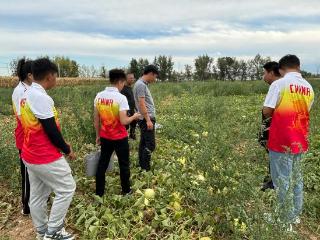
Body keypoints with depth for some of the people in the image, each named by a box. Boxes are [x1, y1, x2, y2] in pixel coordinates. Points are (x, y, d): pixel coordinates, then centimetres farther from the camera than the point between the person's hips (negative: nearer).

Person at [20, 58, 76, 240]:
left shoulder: (27, 95, 9)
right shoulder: (42, 97, -22)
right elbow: (51, 130, -21)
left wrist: (62, 143, 14)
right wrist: (67, 150, -6)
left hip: (31, 156, 10)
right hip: (46, 158, -10)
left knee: (37, 195, 18)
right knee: (67, 189, 5)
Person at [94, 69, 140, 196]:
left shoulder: (99, 96, -1)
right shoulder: (121, 98, -18)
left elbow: (96, 120, 4)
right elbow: (123, 121, -22)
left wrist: (98, 136, 14)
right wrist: (134, 116, -3)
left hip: (105, 137, 5)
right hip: (120, 138, -5)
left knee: (102, 164, 15)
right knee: (124, 164, 13)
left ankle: (99, 192, 26)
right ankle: (126, 191, 27)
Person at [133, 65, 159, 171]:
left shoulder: (143, 84, 15)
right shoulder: (141, 85, -16)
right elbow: (141, 104, -22)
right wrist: (148, 120, -23)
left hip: (146, 119, 10)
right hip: (146, 120, -10)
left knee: (144, 143, 13)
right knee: (150, 145, -8)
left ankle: (142, 166, 22)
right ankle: (146, 169, -2)